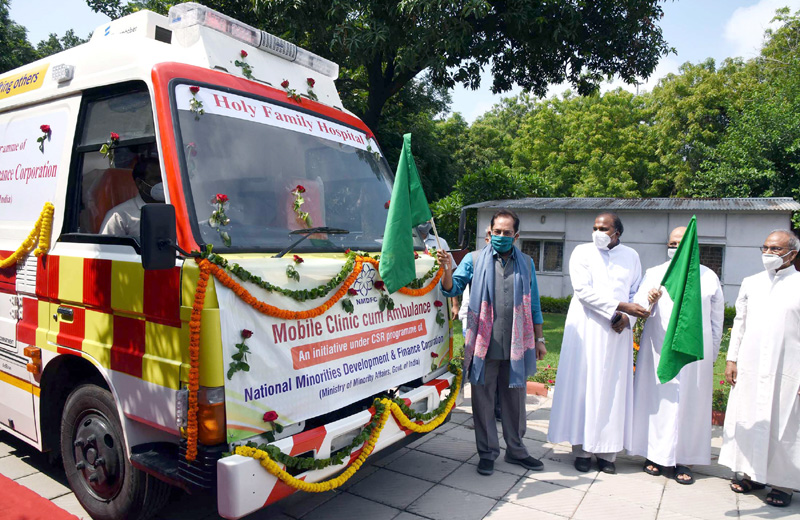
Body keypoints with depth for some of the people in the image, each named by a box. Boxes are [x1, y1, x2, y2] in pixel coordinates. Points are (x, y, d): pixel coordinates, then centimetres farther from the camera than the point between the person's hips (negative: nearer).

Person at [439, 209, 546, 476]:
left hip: (516, 345, 2)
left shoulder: (526, 263, 11)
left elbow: (534, 305, 14)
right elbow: (452, 288, -3)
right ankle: (488, 452, 22)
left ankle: (516, 450, 31)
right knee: (483, 399, 7)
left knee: (515, 399, 14)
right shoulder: (475, 260, 3)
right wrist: (446, 269, -23)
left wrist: (539, 339, 14)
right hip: (483, 344, -2)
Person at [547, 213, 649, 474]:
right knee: (583, 386, 0)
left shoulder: (631, 256, 9)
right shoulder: (582, 252, -1)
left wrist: (625, 317, -8)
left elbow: (636, 292, 11)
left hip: (617, 333, 3)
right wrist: (619, 306, -17)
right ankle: (582, 449, 9)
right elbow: (583, 290, -12)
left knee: (612, 389, 4)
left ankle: (607, 451, 13)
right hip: (586, 328, -2)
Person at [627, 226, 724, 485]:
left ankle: (683, 459, 13)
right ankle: (654, 454, 14)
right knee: (657, 399, 3)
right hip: (659, 350, 0)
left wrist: (711, 355, 9)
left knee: (689, 403, 4)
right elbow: (638, 308, -5)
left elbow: (716, 319, 12)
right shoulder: (654, 274, 6)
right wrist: (649, 300, -27)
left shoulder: (709, 277, 8)